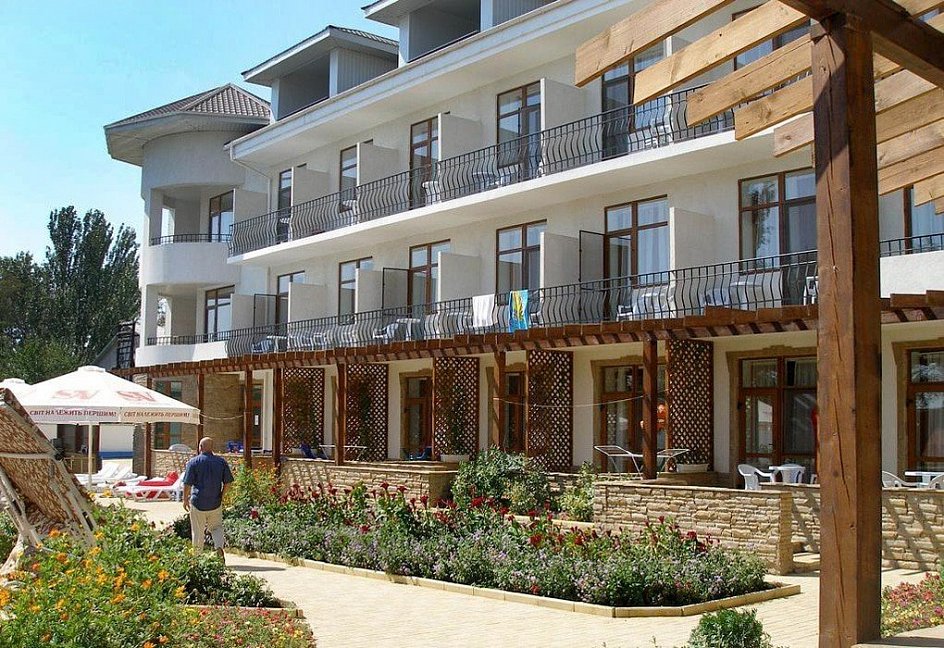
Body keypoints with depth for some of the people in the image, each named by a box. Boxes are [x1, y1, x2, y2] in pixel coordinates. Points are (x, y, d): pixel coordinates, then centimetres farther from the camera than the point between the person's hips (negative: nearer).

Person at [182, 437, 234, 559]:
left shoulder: (193, 462, -7)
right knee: (216, 527, 14)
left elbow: (187, 484, -8)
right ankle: (219, 546, -10)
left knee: (198, 531, 9)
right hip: (215, 503, 2)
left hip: (198, 502, -2)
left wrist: (185, 500, 4)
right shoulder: (221, 461, 2)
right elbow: (228, 482, 4)